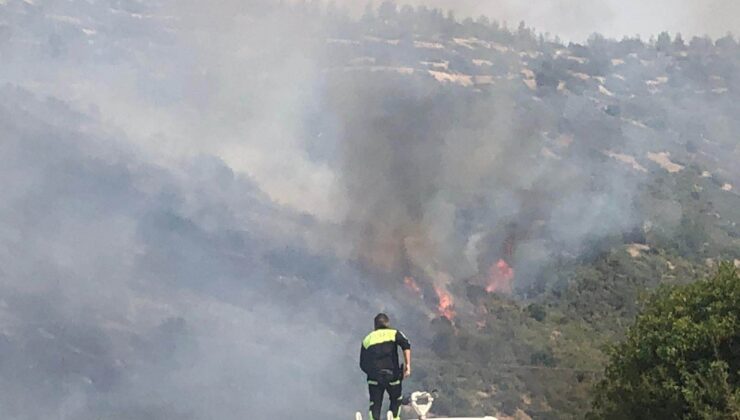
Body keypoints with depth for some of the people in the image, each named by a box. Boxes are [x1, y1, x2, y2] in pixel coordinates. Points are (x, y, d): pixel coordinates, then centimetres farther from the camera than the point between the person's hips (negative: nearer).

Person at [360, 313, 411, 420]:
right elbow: (406, 345, -11)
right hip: (392, 375, -1)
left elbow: (362, 364, 12)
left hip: (374, 378, 1)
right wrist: (407, 365, -13)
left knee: (375, 404, 5)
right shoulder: (393, 333, 8)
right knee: (396, 400, 21)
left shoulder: (367, 339, 15)